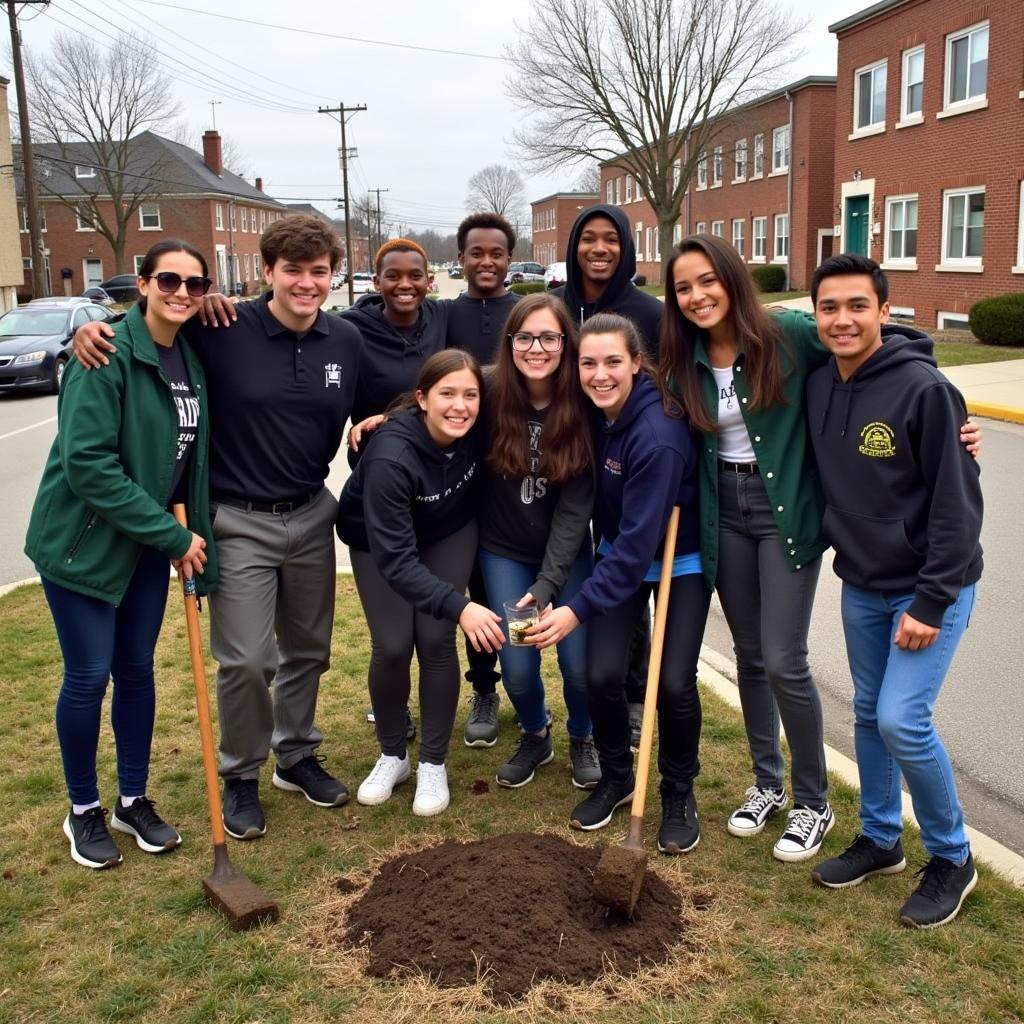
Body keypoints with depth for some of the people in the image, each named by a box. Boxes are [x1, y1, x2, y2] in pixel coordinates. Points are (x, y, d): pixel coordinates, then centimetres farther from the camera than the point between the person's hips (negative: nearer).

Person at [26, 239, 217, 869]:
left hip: (150, 538, 6)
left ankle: (135, 800, 29)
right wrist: (171, 535, -21)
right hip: (83, 537, -6)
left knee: (137, 669, 14)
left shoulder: (192, 356, 2)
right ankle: (84, 811, 24)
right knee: (89, 675, 3)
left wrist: (178, 531, 1)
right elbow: (86, 460, -24)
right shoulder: (107, 353, -19)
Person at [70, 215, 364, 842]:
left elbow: (362, 415, 16)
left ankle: (297, 756, 36)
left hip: (312, 515, 5)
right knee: (247, 659, -3)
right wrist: (91, 330, -22)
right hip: (239, 523, -4)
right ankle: (242, 777, 20)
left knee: (308, 648, 16)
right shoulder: (223, 331, -14)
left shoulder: (346, 341, 0)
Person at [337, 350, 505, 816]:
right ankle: (392, 756, 17)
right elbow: (395, 558, -39)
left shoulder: (475, 430, -26)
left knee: (435, 638, -7)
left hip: (448, 532, 3)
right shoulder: (391, 456, -39)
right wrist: (459, 606, -49)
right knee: (393, 646, -8)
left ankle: (433, 763, 9)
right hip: (379, 540, -2)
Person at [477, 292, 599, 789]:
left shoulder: (583, 409, -17)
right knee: (518, 668, -2)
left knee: (579, 664, -3)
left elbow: (575, 507, -17)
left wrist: (546, 584, -23)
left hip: (567, 549, 0)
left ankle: (582, 738, 31)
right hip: (504, 551, 1)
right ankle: (535, 735, 33)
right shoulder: (490, 393, -16)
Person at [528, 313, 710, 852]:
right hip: (621, 552, 5)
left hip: (681, 560, -5)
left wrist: (580, 608, -34)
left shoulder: (659, 434, -31)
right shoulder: (591, 412, -12)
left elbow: (639, 539, -31)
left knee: (674, 682, -12)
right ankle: (615, 778, 20)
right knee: (602, 674, -6)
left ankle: (679, 792, 15)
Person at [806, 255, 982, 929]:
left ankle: (952, 858, 12)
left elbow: (958, 503, -18)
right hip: (861, 584, 6)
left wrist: (931, 602, -18)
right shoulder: (817, 388, 0)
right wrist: (846, 555, 7)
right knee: (869, 714, 14)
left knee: (903, 720, -11)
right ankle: (880, 840, 33)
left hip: (930, 588, -6)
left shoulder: (924, 388, -19)